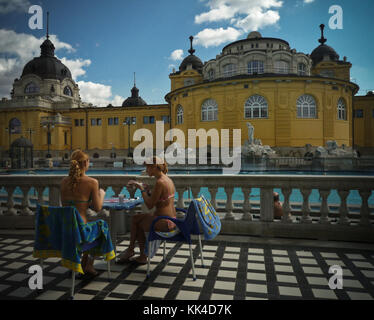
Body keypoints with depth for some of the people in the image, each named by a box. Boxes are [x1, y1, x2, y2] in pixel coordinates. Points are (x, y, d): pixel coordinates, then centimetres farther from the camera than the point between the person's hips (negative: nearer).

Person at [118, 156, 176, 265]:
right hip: (171, 219, 9)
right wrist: (145, 189, 8)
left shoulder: (160, 182, -20)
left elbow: (150, 205, -17)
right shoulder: (168, 179, 10)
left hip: (164, 221, -9)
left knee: (136, 223, 10)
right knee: (136, 218, 14)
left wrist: (142, 189, -6)